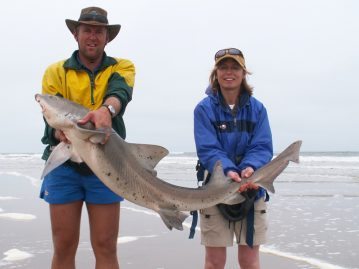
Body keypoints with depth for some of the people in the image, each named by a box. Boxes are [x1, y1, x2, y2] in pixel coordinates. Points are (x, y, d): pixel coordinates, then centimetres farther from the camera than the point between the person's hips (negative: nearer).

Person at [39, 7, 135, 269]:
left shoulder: (122, 67, 7)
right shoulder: (56, 71, 7)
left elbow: (120, 92, -16)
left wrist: (107, 109, -40)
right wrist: (59, 132, -30)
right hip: (64, 164, 1)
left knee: (106, 247, 3)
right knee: (64, 246, 4)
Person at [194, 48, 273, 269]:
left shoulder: (257, 108, 3)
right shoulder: (204, 108, -3)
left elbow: (263, 147, -5)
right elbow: (207, 149, -12)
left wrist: (250, 168, -27)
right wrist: (228, 171, -31)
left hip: (252, 191, 2)